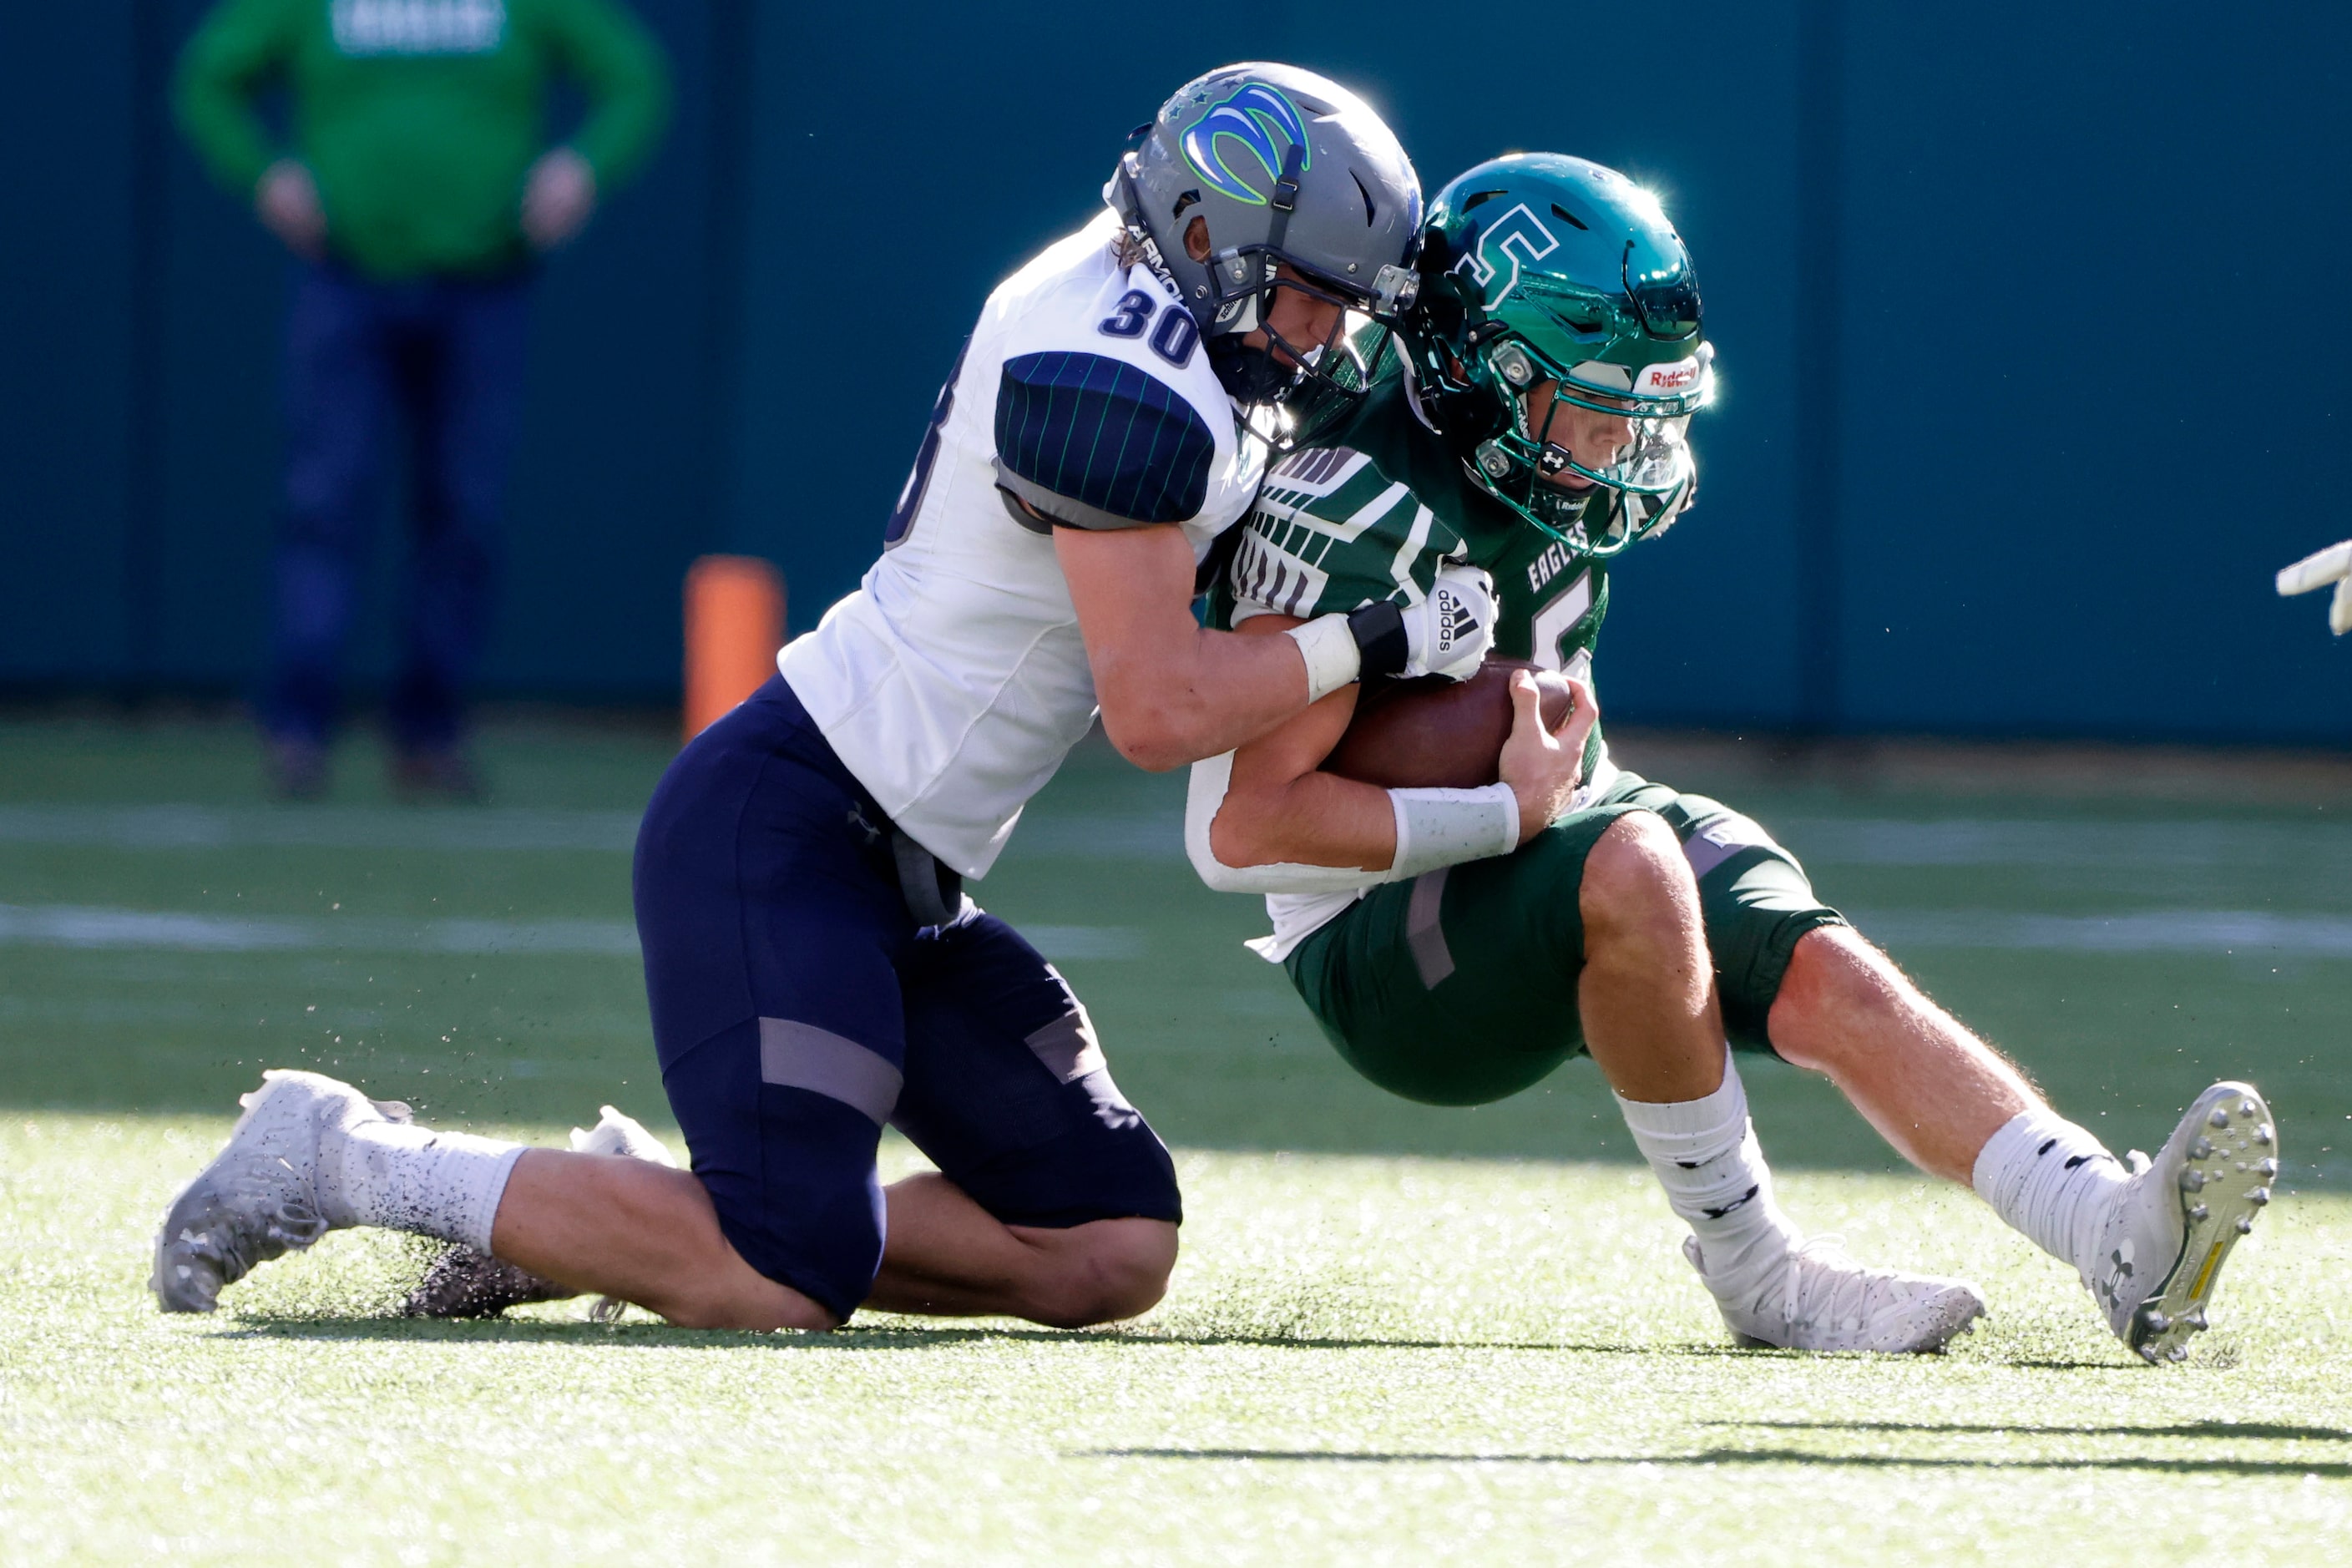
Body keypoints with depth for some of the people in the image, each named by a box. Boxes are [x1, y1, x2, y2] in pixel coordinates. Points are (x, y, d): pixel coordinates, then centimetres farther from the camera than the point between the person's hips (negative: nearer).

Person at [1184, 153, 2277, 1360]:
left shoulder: (1543, 449, 1)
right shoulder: (1363, 510, -23)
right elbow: (1241, 828, -27)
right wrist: (1510, 814, -24)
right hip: (1383, 944, -8)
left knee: (1826, 975, -17)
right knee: (1631, 864, -35)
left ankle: (2119, 1235, -33)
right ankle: (1753, 1269, -22)